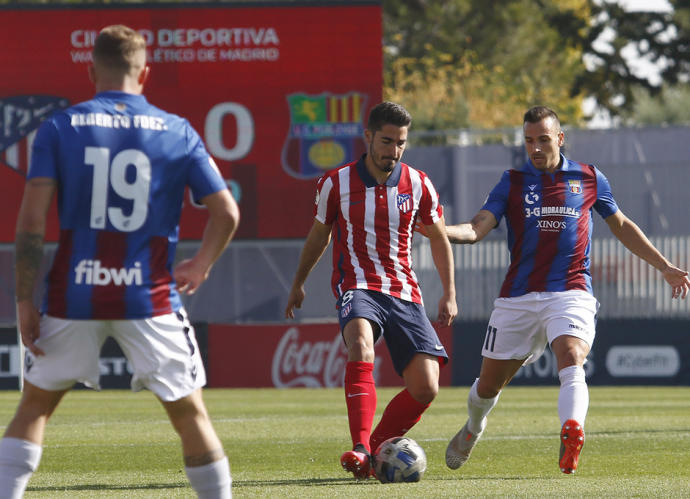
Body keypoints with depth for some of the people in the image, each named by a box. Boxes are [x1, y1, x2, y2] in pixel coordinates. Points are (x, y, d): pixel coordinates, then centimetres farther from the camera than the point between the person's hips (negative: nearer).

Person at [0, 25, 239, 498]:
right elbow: (227, 213, 2)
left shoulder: (60, 128, 1)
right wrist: (201, 266, 19)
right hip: (150, 297, 0)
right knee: (190, 412, 9)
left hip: (74, 297, 0)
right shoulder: (177, 131, 3)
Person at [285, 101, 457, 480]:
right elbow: (319, 235, 17)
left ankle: (375, 450, 11)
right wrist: (298, 285, 27)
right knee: (361, 347, -36)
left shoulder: (417, 185, 4)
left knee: (425, 387, -11)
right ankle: (360, 449, -42)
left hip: (404, 293, 3)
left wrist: (449, 293, 13)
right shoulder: (336, 183, 0)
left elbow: (438, 237, 18)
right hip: (356, 287, -3)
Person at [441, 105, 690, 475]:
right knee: (489, 383, 11)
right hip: (518, 298, 1)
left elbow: (622, 226, 22)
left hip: (571, 292, -1)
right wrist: (439, 230, -25)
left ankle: (571, 434, -50)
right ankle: (472, 429, 42)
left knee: (571, 363, -29)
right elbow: (476, 229, -4)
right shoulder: (512, 182, 7)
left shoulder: (589, 179, 8)